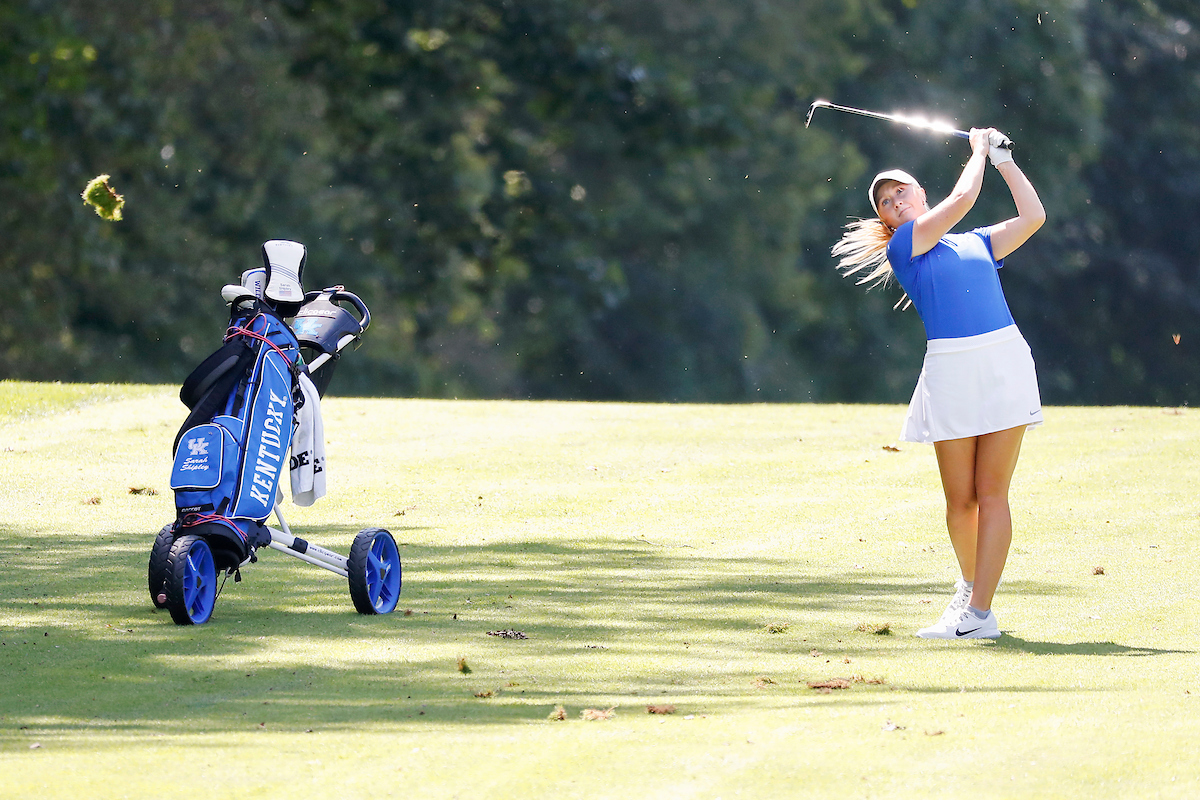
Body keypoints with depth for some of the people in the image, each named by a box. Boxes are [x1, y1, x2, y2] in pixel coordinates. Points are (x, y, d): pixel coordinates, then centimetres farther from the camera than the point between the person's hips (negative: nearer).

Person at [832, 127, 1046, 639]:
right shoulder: (902, 247, 8)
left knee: (992, 494, -6)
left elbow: (1032, 217, 14)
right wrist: (980, 151, 15)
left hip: (1005, 362, 2)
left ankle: (980, 612, -7)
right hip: (950, 369, -2)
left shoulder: (977, 244, 21)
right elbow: (961, 199, 0)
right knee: (960, 500, 1)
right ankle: (971, 583, 29)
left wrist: (1002, 158, 20)